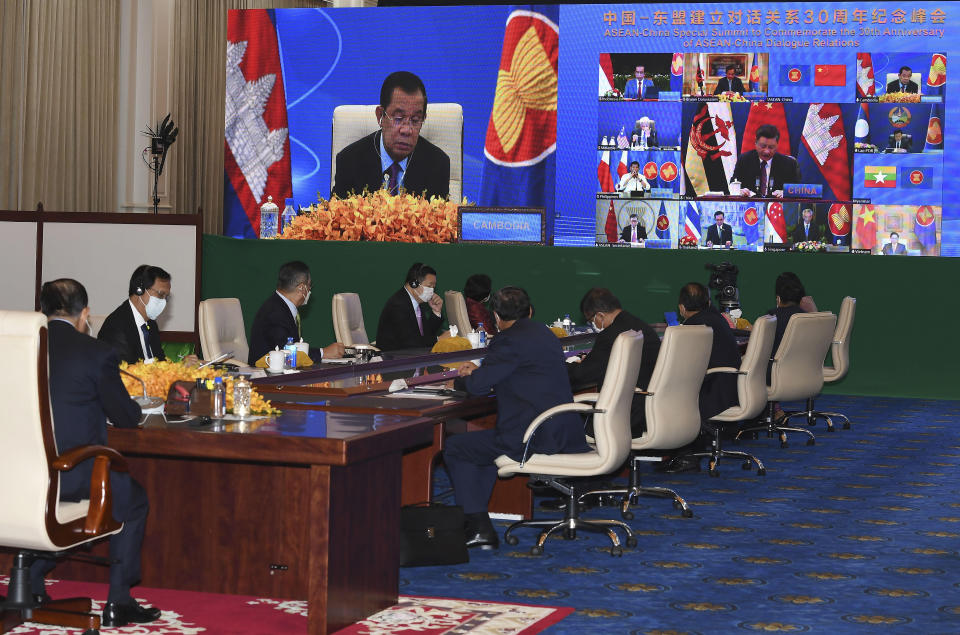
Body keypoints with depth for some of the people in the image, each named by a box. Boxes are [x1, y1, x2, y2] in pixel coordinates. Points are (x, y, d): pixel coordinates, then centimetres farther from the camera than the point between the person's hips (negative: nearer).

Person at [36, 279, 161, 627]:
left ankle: (31, 587, 34)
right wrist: (124, 405, 22)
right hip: (73, 474, -5)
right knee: (133, 499, 21)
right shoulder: (98, 353, -9)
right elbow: (128, 418, -1)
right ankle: (118, 602, 19)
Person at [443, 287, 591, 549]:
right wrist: (478, 373, 24)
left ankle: (479, 529, 3)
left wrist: (462, 379, 9)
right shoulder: (545, 334, 16)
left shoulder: (510, 340, -13)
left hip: (536, 438, -10)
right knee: (483, 443, 31)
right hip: (563, 434, 10)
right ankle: (477, 523, 32)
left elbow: (478, 385, -14)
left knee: (455, 448, 6)